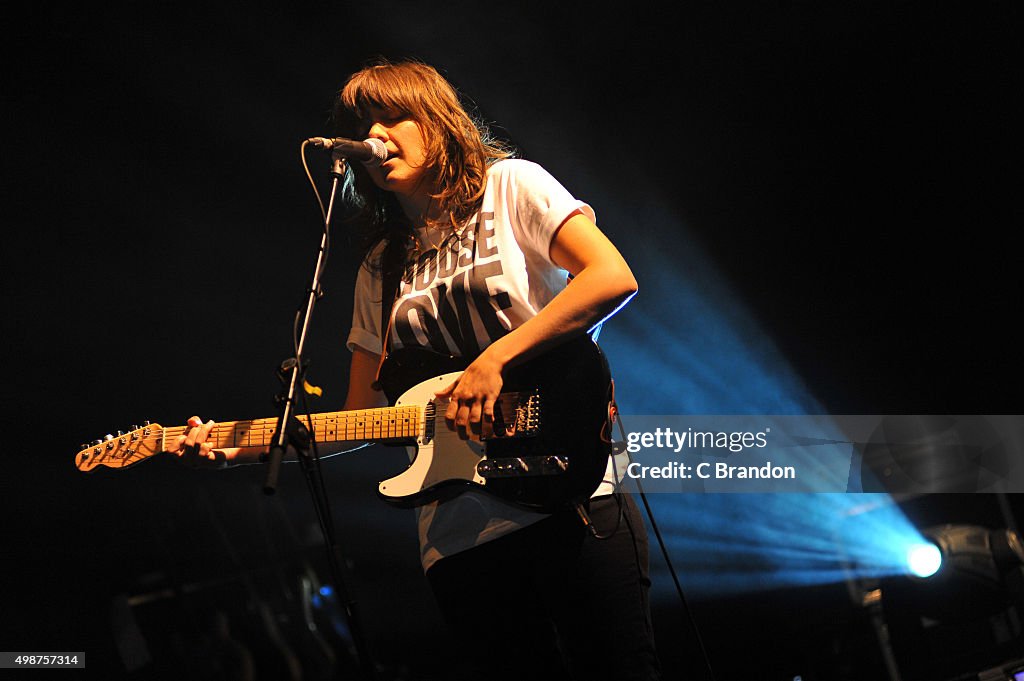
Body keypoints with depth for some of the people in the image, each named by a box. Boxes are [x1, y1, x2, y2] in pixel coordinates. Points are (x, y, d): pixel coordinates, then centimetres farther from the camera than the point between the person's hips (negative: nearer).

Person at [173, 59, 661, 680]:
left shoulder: (509, 186, 5)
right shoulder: (381, 269, 19)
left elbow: (614, 277, -11)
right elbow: (359, 419, 20)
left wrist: (496, 357, -16)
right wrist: (236, 447, 7)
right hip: (458, 535, 5)